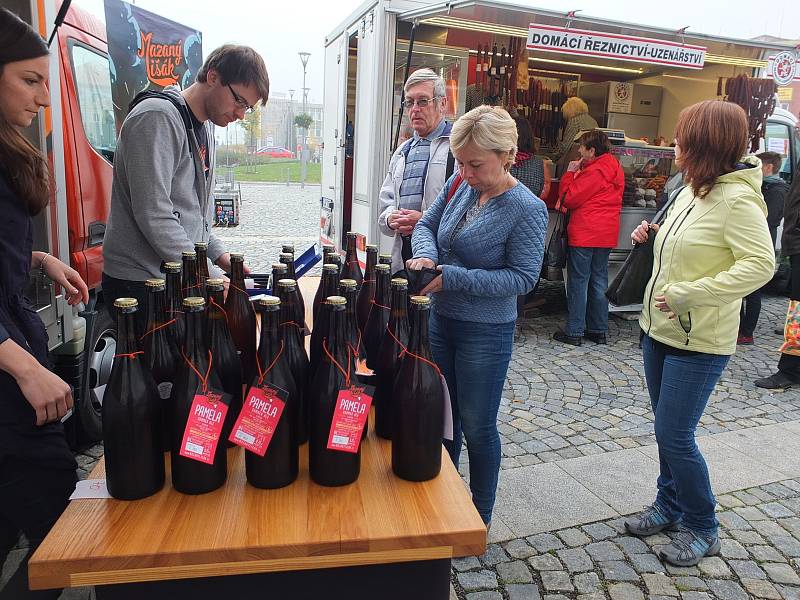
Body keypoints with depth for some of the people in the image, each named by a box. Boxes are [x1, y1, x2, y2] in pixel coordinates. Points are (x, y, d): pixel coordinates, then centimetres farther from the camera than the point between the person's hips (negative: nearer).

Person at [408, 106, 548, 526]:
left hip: (485, 334, -6)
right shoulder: (459, 185, -1)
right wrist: (427, 255, -15)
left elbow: (523, 277, -19)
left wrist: (451, 277, -24)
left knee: (477, 427, 9)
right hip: (440, 321, 6)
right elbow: (426, 226, 9)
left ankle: (480, 519, 32)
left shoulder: (527, 209, -17)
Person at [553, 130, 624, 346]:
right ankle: (599, 330, 19)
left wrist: (570, 172, -3)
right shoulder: (615, 168, 12)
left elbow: (568, 199, -13)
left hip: (584, 234, -8)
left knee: (578, 281, -1)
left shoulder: (593, 172, -16)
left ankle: (574, 332, 4)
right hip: (607, 235, 8)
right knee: (599, 281, 13)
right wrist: (578, 172, 10)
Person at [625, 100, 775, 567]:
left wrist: (686, 294, -27)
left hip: (699, 341, -8)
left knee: (675, 436, -2)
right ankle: (670, 505, 37)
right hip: (660, 329, 8)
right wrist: (655, 236, 2)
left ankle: (702, 528, 21)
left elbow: (760, 265, -27)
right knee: (667, 430, 18)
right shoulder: (693, 190, 7)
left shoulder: (737, 199, -19)